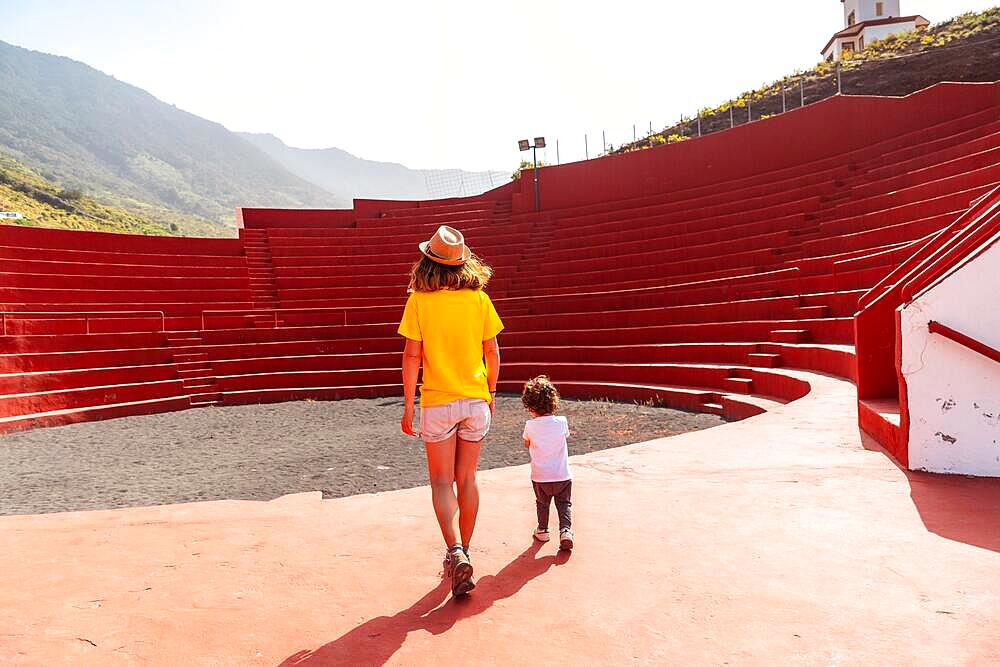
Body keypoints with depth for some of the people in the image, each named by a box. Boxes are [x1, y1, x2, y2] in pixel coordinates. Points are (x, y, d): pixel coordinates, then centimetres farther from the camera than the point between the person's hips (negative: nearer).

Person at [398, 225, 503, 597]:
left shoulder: (419, 300, -8)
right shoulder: (479, 298, 0)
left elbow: (412, 355, -9)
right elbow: (492, 351, 4)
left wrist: (408, 406, -2)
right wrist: (491, 393, 17)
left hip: (438, 402, -3)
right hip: (475, 400, 3)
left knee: (442, 482, 8)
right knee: (467, 479, 15)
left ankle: (455, 553, -9)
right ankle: (462, 553, 26)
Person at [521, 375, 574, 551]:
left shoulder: (530, 426, -12)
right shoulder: (562, 422, -9)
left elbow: (526, 445, 5)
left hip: (540, 477, 0)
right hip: (563, 476, 0)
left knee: (542, 504, 22)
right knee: (565, 504, 13)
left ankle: (542, 530, 32)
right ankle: (566, 530, -4)